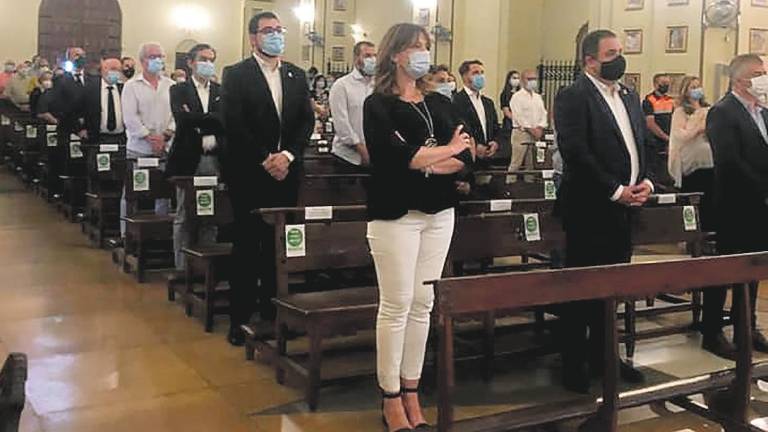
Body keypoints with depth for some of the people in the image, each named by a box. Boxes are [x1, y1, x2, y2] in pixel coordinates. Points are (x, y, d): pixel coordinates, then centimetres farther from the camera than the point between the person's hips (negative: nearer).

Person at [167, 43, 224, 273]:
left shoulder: (222, 92, 12)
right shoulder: (179, 90, 5)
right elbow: (183, 119, -13)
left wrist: (198, 122, -10)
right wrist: (212, 119, -12)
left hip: (215, 161, 2)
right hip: (188, 161, -2)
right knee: (184, 217, 3)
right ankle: (182, 268, 9)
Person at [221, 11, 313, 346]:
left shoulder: (296, 75, 13)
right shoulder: (235, 75, -1)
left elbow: (307, 120, 6)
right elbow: (235, 125, -9)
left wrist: (287, 155, -8)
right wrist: (265, 160, -13)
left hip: (286, 172, 4)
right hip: (249, 174, -4)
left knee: (278, 244, 6)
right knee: (247, 246, 1)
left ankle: (272, 312, 16)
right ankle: (241, 318, 8)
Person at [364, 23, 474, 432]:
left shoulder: (440, 103, 14)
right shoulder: (379, 104, -2)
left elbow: (466, 155, 4)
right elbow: (394, 156, -17)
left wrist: (424, 163, -12)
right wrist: (446, 151, -5)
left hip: (438, 212, 5)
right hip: (396, 213, -5)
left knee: (423, 304, 8)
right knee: (396, 305, -2)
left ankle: (411, 392, 18)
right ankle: (391, 398, 10)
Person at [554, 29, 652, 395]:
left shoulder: (630, 96, 16)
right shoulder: (573, 97, -9)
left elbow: (642, 142, 19)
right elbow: (576, 152, -18)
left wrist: (645, 180, 1)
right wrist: (616, 191, -17)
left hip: (625, 208, 7)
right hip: (590, 209, -7)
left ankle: (603, 357, 27)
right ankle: (573, 363, 14)